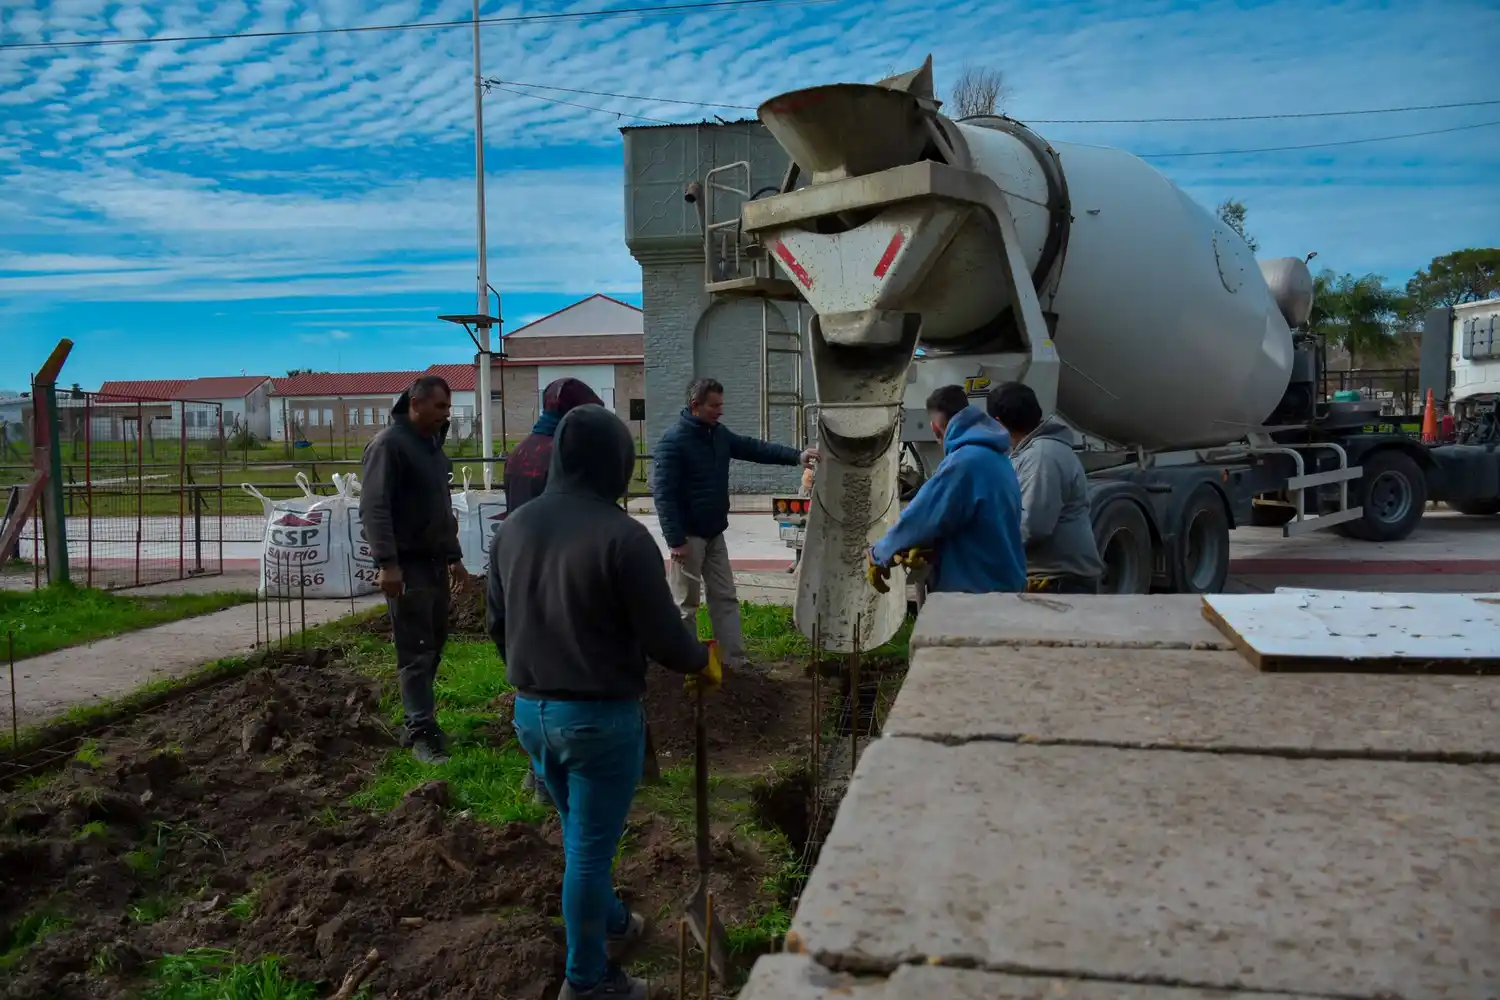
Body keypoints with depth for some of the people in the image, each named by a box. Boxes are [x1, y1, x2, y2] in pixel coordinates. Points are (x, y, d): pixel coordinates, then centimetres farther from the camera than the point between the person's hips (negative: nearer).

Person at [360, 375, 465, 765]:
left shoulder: (432, 444, 15)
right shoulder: (388, 444, -13)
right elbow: (374, 507, -20)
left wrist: (453, 554, 21)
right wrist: (386, 563, -27)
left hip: (434, 561, 9)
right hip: (407, 564, -9)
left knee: (434, 644, 13)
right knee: (416, 651, -4)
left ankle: (418, 720, 24)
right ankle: (422, 732, 2)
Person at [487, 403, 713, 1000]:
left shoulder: (515, 527, 1)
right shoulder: (622, 535, -21)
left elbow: (498, 624, 11)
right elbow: (664, 641, -17)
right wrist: (703, 658, 4)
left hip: (531, 711, 7)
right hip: (600, 716, -7)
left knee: (580, 835, 25)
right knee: (589, 850, 9)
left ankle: (613, 926, 47)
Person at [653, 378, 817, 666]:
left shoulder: (719, 433, 8)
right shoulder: (673, 440, -17)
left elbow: (755, 448, 9)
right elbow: (663, 492, -21)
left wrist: (796, 455, -5)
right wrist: (675, 539, -25)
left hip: (714, 534, 8)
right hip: (689, 535, -8)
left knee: (725, 598, 10)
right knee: (686, 605, 2)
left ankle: (735, 662, 16)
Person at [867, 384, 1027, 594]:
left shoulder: (965, 461, -21)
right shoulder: (995, 457, 11)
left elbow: (921, 516, -18)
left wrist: (880, 555, -3)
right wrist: (923, 548, 6)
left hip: (977, 593, -9)